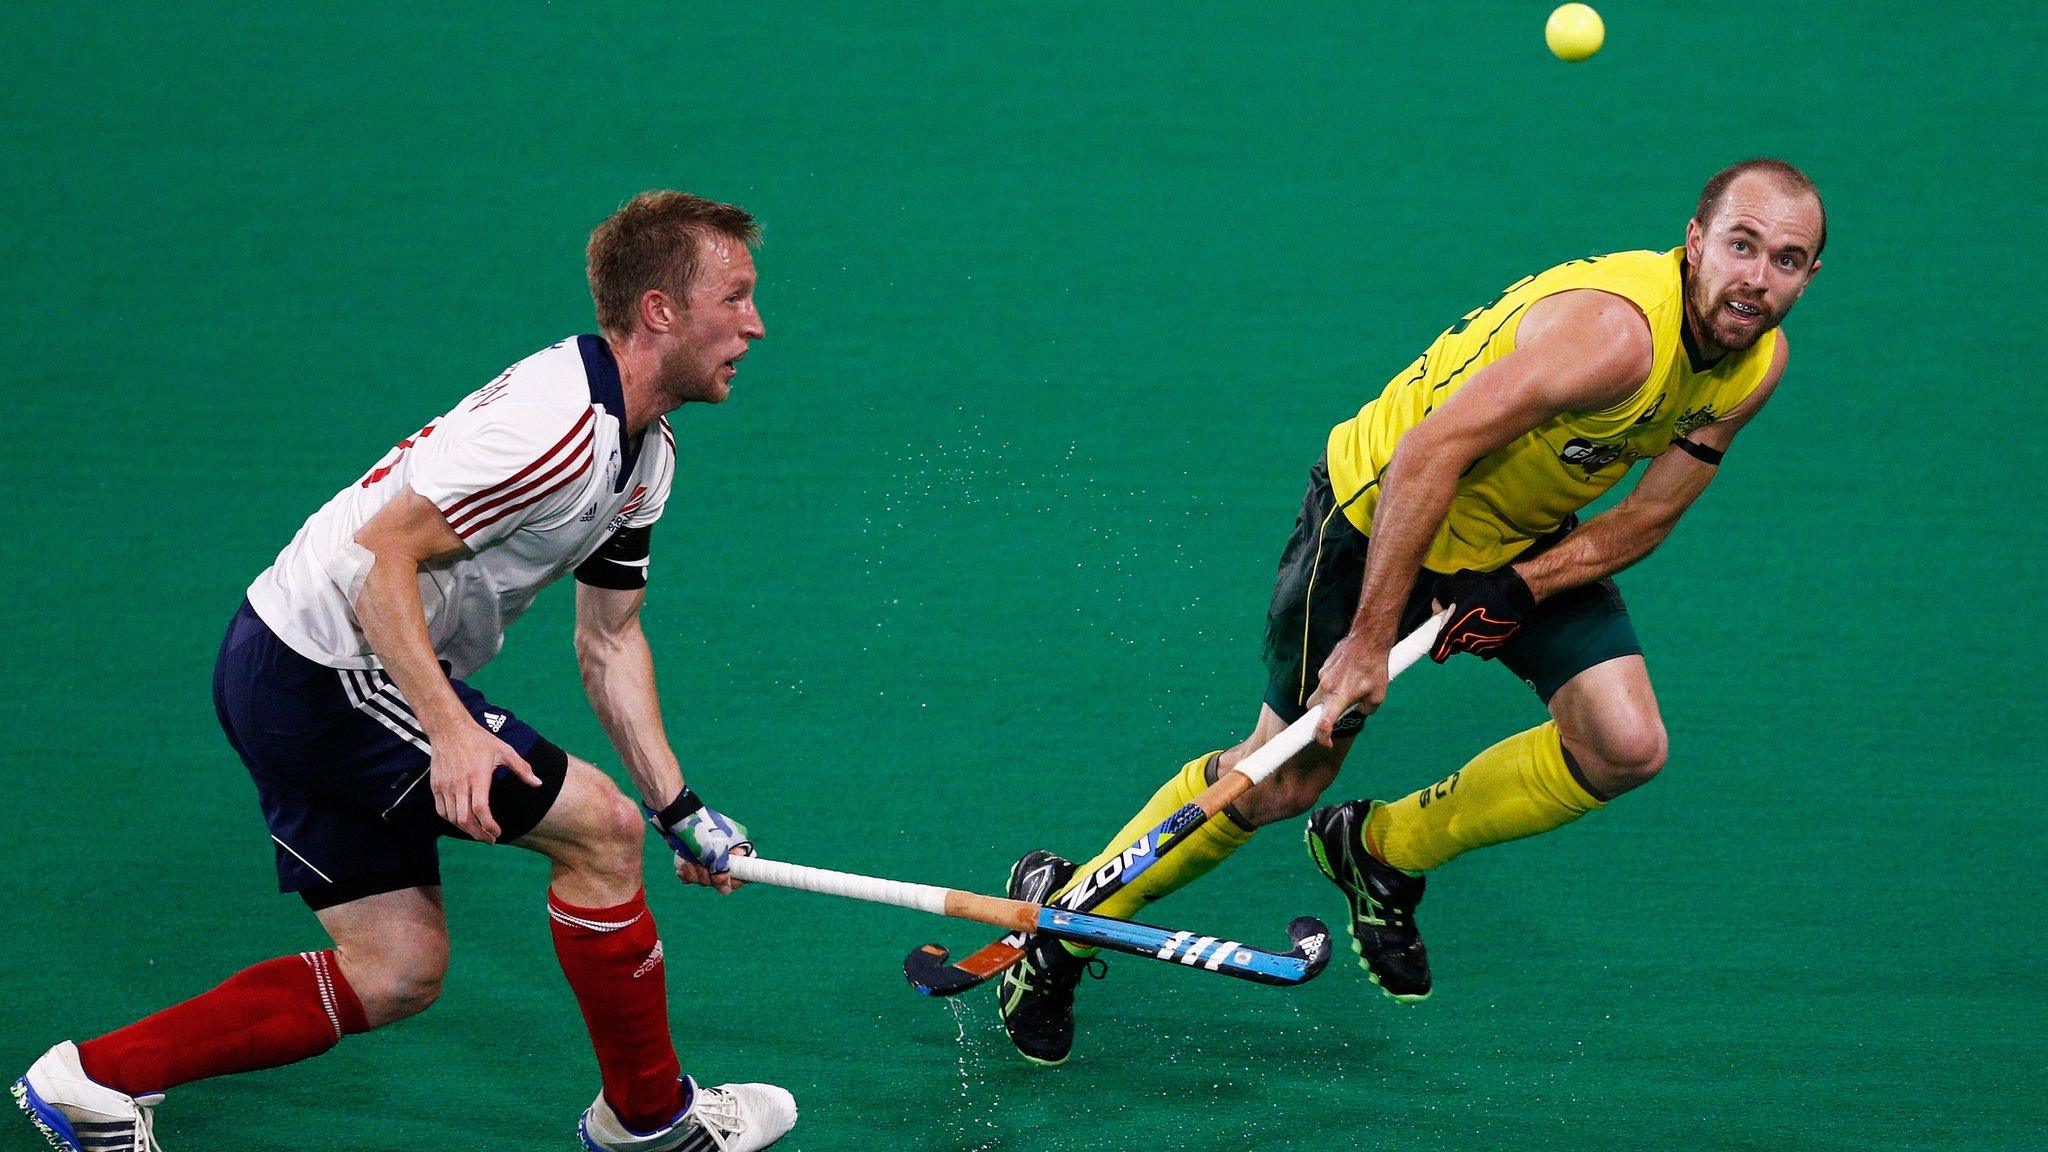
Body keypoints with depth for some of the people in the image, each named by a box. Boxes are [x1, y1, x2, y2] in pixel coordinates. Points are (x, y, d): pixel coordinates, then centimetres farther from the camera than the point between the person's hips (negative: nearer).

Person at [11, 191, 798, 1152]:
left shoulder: (644, 452, 10)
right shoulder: (560, 426, -24)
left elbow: (608, 640, 17)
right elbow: (382, 553, -27)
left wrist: (681, 809, 13)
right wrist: (450, 729, -34)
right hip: (322, 668, -10)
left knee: (397, 971, 9)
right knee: (594, 823, -8)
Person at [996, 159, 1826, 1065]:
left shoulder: (1756, 363, -11)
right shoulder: (1617, 330, -36)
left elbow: (1649, 514, -5)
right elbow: (1431, 451, -37)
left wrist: (1521, 590, -21)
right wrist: (1370, 638, -33)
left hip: (1529, 540, 7)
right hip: (1381, 511, -7)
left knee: (1625, 747, -10)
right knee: (1280, 782, 1)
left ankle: (1382, 853, 14)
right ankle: (1065, 909, 24)